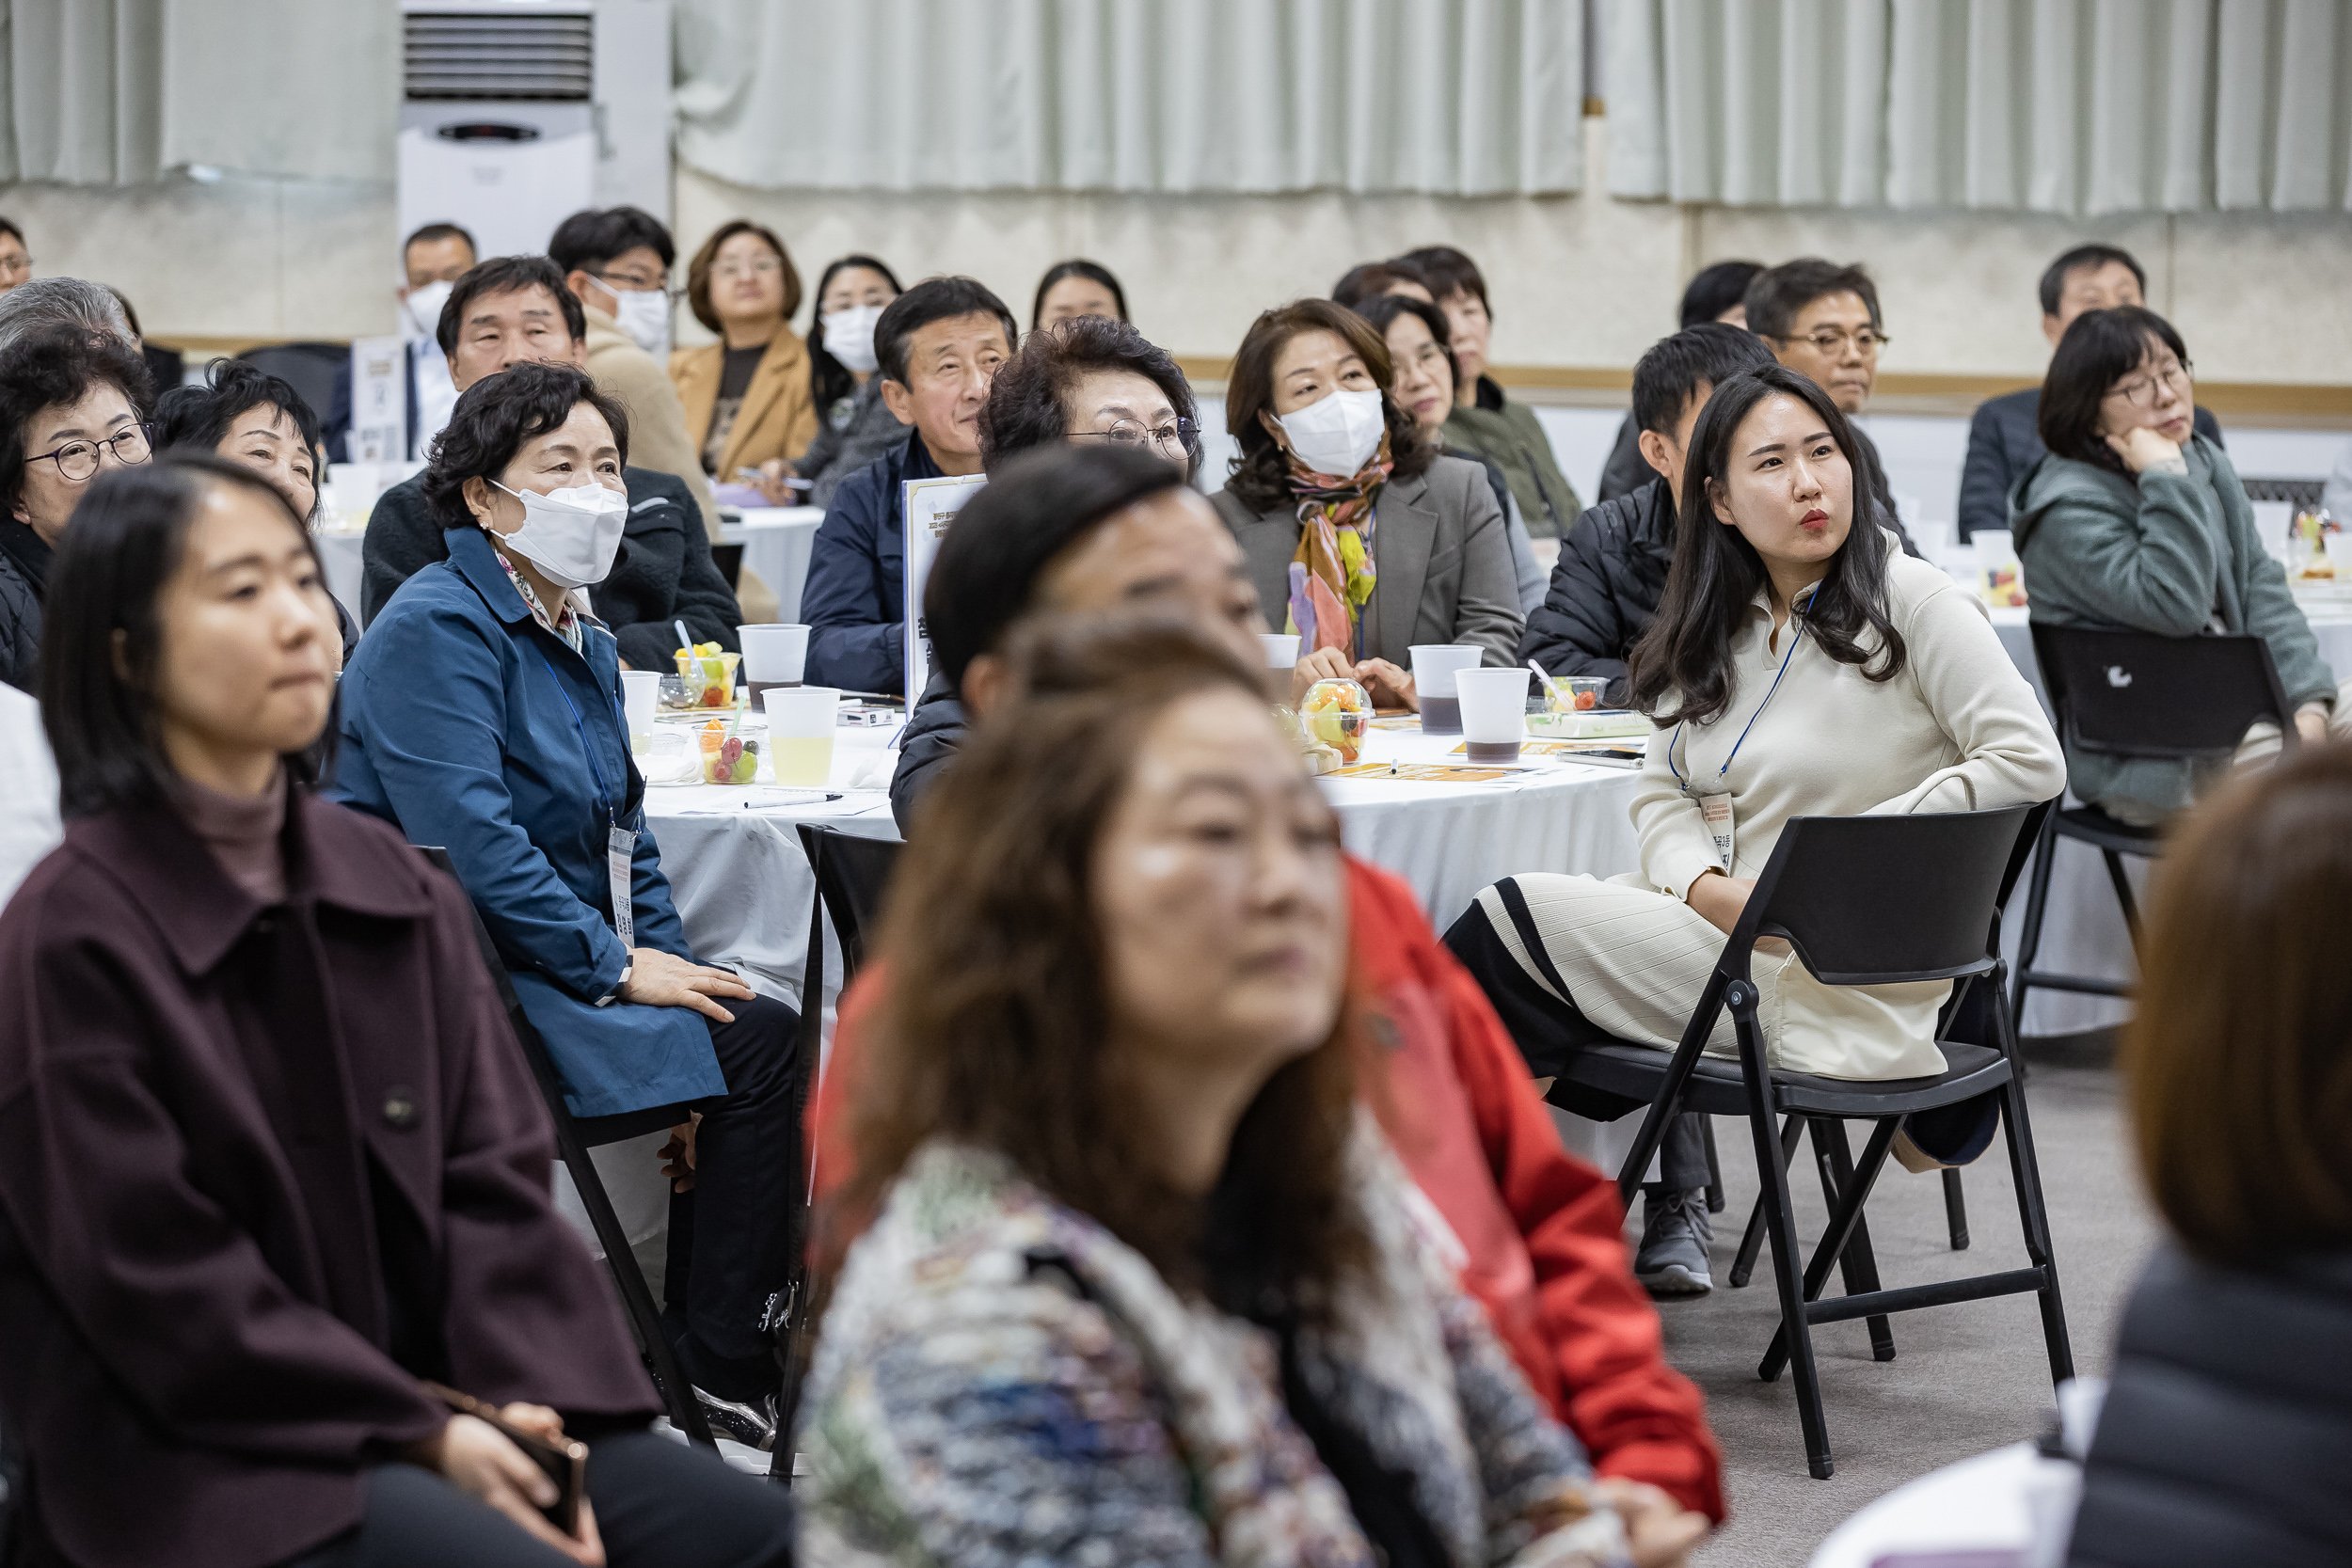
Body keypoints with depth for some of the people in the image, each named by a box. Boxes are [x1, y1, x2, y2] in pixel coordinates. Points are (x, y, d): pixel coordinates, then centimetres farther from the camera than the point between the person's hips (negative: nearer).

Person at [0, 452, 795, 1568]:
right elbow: (161, 1286, -11)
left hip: (433, 1401, 6)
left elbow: (491, 1176, 6)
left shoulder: (397, 888, 9)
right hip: (187, 1455, -6)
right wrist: (423, 1436, -14)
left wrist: (524, 1402, -11)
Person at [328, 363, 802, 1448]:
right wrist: (618, 966, -18)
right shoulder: (437, 628, -12)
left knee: (742, 1026, -11)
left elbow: (625, 835, 22)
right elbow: (470, 842, -21)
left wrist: (675, 964, 5)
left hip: (562, 969, 9)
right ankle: (721, 1371, -9)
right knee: (756, 1044, -18)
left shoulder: (585, 643, 17)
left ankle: (703, 1349, -3)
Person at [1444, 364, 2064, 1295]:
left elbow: (2028, 763, -16)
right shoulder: (1717, 628, 12)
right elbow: (1662, 795, 11)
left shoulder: (1912, 604, -8)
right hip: (1724, 929, 7)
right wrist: (1708, 885, -12)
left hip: (1833, 979, -7)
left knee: (1507, 922, -11)